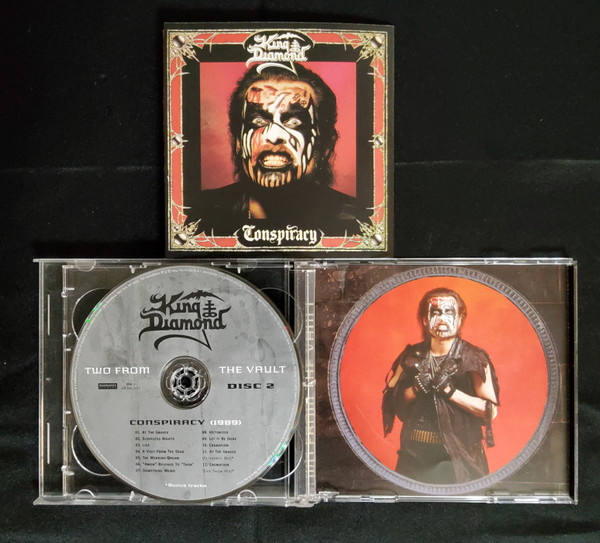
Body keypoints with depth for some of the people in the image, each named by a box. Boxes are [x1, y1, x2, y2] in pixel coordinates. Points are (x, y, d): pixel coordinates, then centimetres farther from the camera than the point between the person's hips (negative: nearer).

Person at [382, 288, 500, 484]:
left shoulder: (473, 358, -4)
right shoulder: (412, 356, 5)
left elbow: (491, 410, -11)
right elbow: (390, 402, 4)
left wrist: (449, 390, -17)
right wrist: (416, 389, -14)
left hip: (458, 455, -2)